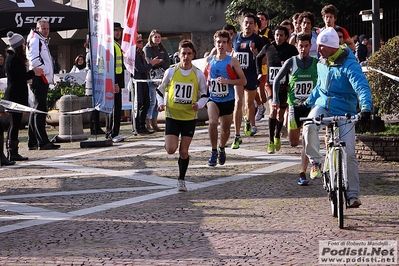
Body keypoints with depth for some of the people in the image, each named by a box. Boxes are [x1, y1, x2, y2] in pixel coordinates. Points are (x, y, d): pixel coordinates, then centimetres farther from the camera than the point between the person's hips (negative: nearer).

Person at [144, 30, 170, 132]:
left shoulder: (162, 49, 17)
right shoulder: (147, 48, 0)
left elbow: (168, 63, 9)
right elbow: (150, 62, -11)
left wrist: (158, 64, -7)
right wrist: (162, 61, 0)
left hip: (161, 77, 6)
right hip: (151, 77, -6)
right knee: (152, 101, -11)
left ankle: (154, 123, 7)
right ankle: (147, 123, -7)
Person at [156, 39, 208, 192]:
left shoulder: (198, 74, -2)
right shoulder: (171, 71, -4)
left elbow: (204, 95, 7)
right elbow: (161, 90, 8)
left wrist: (199, 104, -14)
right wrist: (161, 103, -10)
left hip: (189, 117, 1)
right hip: (172, 116, -1)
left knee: (184, 150, 4)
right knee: (171, 149, -13)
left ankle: (181, 180, 21)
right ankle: (169, 141, 25)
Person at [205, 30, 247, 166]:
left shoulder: (232, 61, -6)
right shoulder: (209, 60, 3)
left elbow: (243, 81, -8)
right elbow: (204, 77, 22)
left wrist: (228, 81, -21)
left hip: (228, 100, 0)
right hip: (213, 99, 0)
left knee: (225, 128, 13)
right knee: (212, 122, -25)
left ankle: (222, 148, 43)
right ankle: (214, 151, -10)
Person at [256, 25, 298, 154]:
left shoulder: (291, 49, -2)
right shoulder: (268, 48, 4)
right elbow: (258, 58, 22)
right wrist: (259, 73, 18)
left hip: (285, 85, 0)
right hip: (271, 84, 0)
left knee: (281, 113, 11)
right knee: (273, 110, -19)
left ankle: (277, 137, 36)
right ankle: (271, 142, -16)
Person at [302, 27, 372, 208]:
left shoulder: (349, 64, -15)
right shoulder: (321, 64, 6)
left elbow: (362, 87, -24)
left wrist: (365, 108, -40)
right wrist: (307, 103, 17)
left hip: (344, 112, -4)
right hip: (323, 106, 4)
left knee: (349, 153, -7)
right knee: (309, 126, -31)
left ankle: (352, 194, 4)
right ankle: (315, 162, -10)